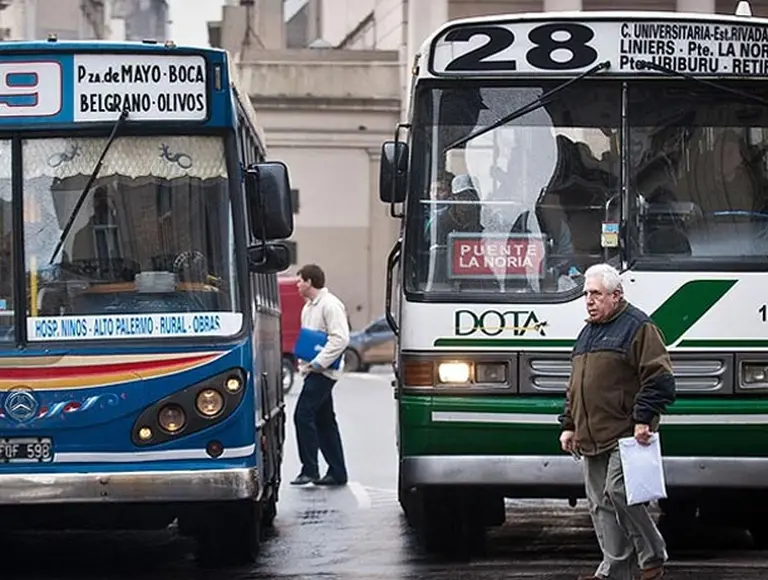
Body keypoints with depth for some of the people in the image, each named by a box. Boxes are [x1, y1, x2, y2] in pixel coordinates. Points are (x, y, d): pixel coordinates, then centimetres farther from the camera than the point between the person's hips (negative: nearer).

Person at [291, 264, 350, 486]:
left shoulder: (330, 305, -13)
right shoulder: (309, 307, 18)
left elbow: (340, 338, -20)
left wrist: (318, 363, -22)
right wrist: (306, 362, 11)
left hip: (323, 372, -10)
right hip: (314, 370, 10)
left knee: (303, 416, -13)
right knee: (324, 421, 11)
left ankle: (309, 470, -10)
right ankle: (337, 473, 14)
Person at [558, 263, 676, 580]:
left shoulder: (637, 327, -4)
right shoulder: (587, 333, 22)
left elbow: (660, 378, -11)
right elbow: (574, 386, 28)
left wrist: (643, 419, -18)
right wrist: (569, 425, 21)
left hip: (625, 435, -8)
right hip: (591, 440, 8)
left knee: (618, 492, -18)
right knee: (601, 506, 6)